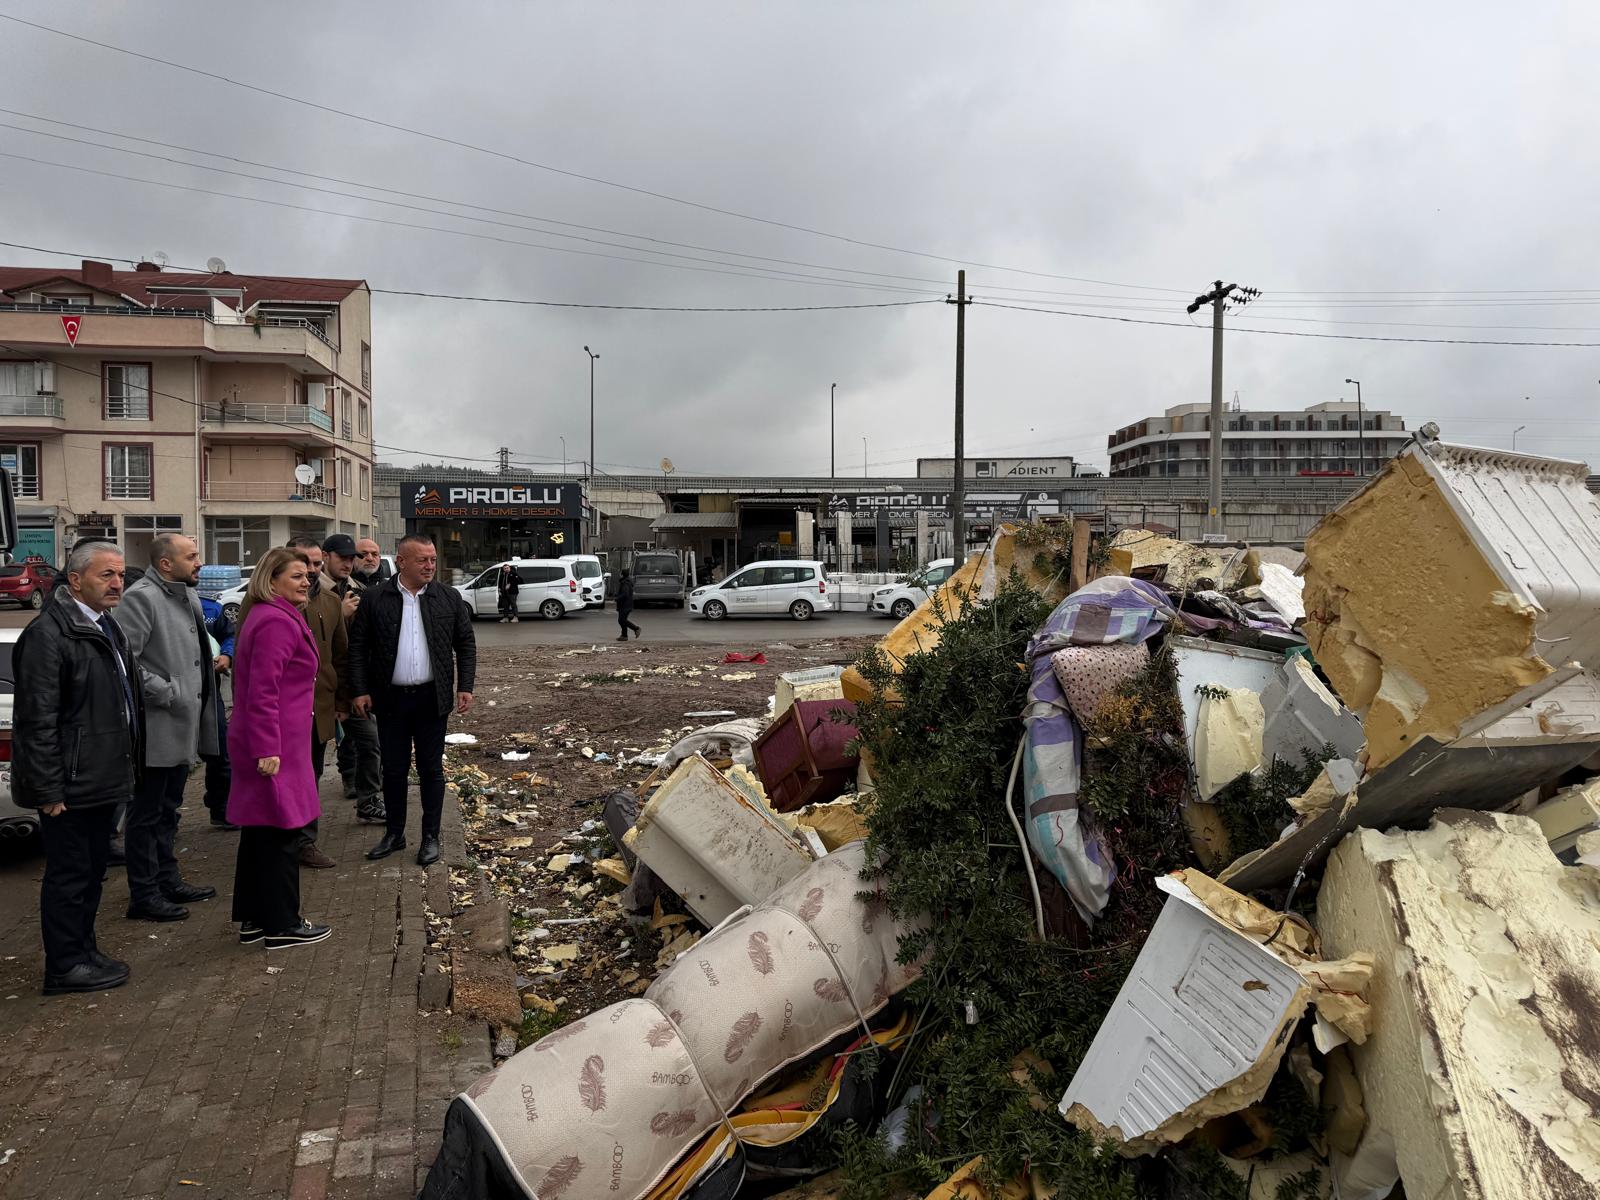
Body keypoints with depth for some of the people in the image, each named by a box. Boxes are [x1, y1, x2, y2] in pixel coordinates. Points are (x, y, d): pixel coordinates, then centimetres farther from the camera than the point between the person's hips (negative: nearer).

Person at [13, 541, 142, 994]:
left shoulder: (107, 626, 12)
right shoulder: (48, 634, -17)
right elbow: (37, 720, -20)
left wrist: (126, 767, 17)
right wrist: (49, 790, -20)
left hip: (102, 781, 9)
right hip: (70, 785, -9)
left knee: (92, 871, 18)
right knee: (68, 875, 3)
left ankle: (84, 951, 31)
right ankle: (64, 966, 15)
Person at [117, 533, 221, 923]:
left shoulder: (189, 596, 12)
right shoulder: (141, 598, -16)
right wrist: (166, 692, -20)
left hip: (183, 726, 9)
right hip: (157, 729, -9)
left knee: (168, 810, 20)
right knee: (146, 814, 2)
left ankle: (167, 880, 31)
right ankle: (144, 895, 11)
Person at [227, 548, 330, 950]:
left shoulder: (267, 617, 15)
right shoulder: (277, 623, -17)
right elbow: (263, 691, -23)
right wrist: (268, 749, -24)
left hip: (265, 745, 11)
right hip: (277, 745, -11)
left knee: (259, 832, 16)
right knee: (282, 831, 0)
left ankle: (252, 920, 25)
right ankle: (282, 925, 10)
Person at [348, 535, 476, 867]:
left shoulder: (449, 598, 1)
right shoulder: (375, 599, -2)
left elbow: (466, 644, 6)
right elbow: (358, 646, 1)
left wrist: (465, 686, -2)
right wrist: (360, 690, -5)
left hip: (432, 698, 0)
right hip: (390, 699, 0)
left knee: (431, 768, 7)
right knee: (393, 768, 10)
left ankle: (430, 836, 18)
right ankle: (394, 833, 25)